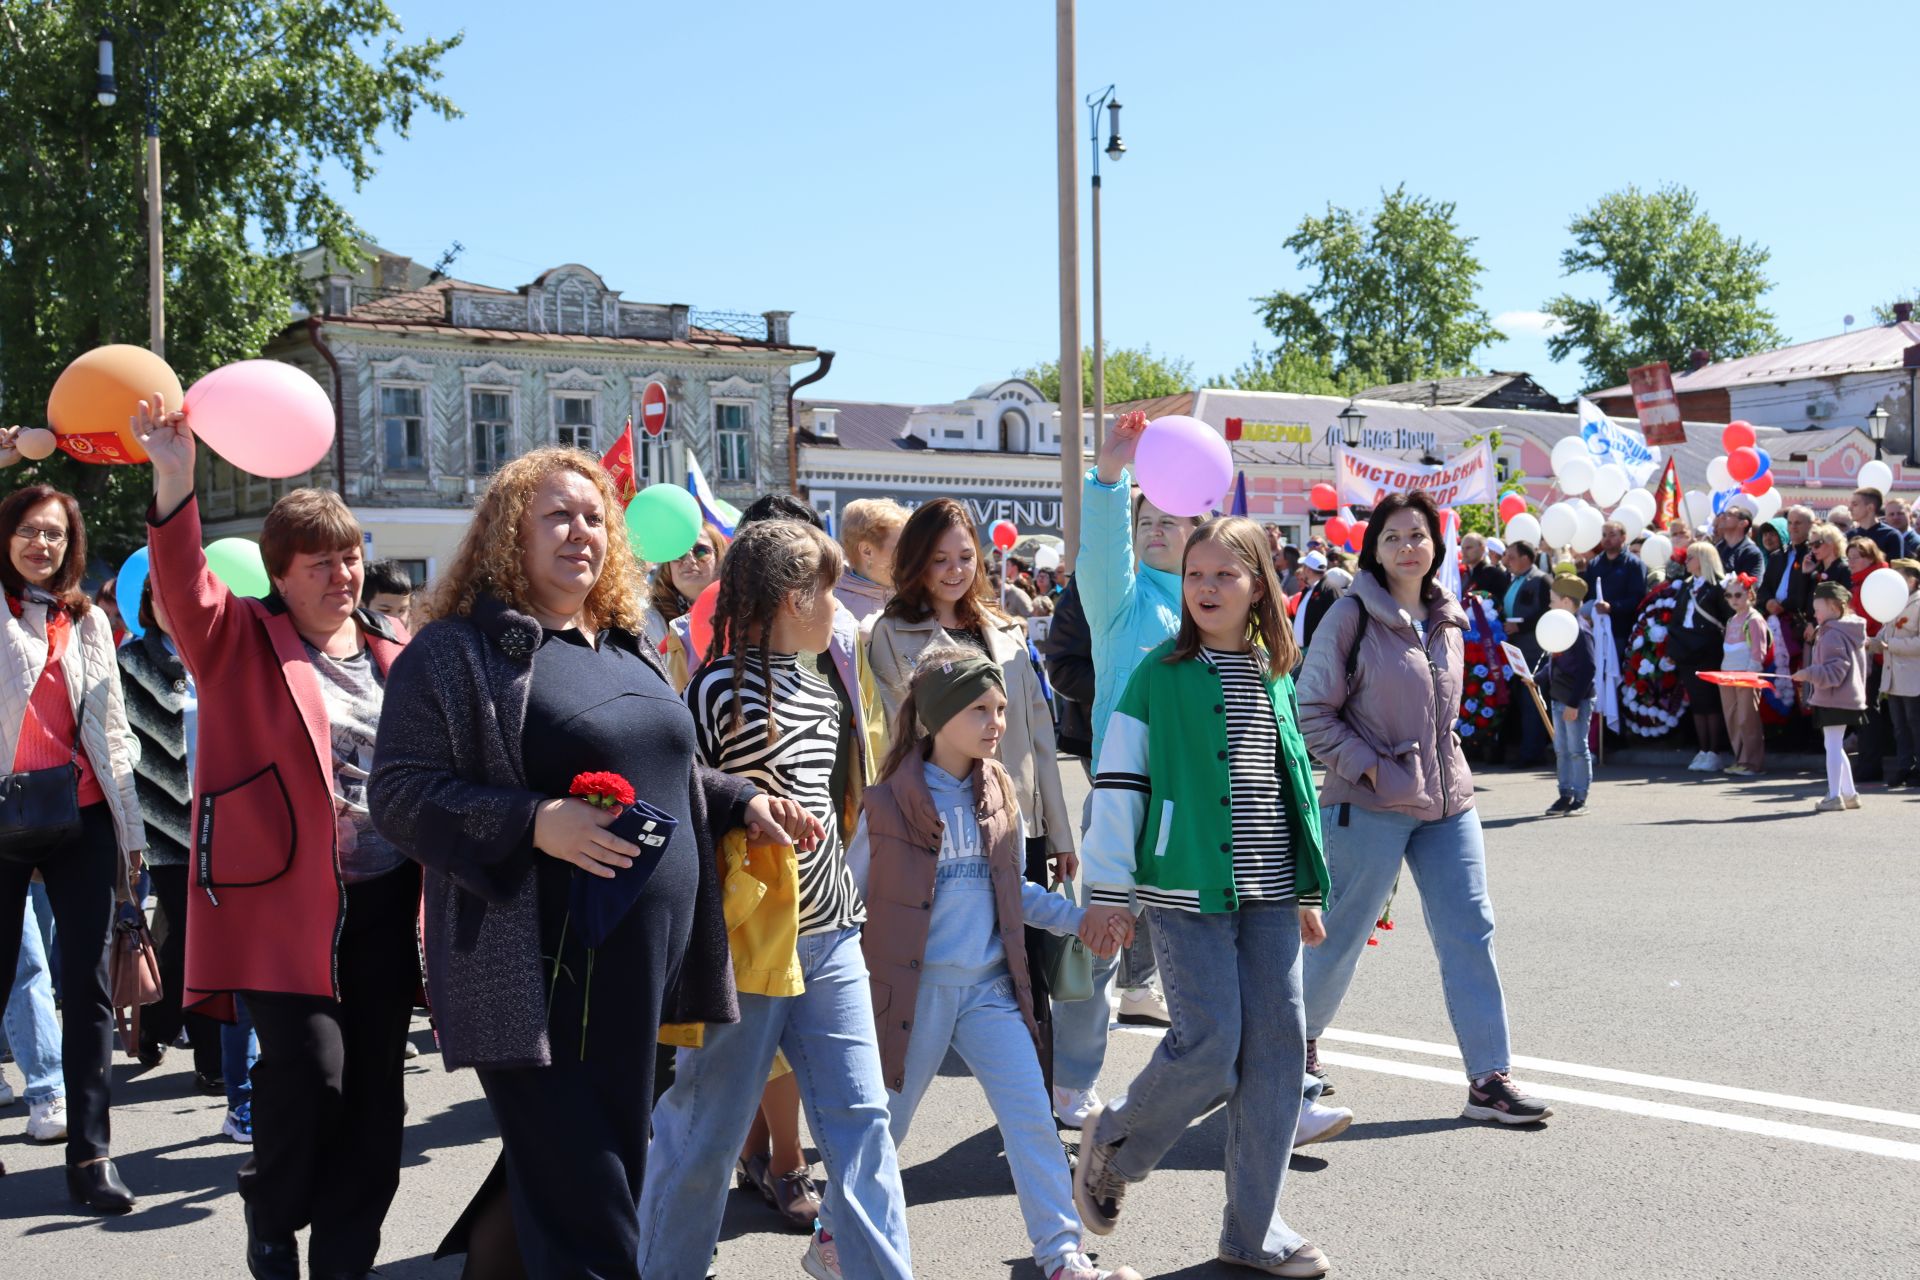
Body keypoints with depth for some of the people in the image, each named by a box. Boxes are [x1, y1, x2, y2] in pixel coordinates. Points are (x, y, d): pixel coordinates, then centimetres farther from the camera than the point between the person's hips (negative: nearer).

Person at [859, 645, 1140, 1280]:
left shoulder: (999, 794, 5)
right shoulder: (890, 801, -10)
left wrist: (1077, 916, 4)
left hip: (991, 987, 4)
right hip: (917, 988, -4)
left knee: (1032, 1117, -4)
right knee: (885, 1124, 9)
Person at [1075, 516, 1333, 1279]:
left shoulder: (1276, 676, 11)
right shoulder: (1161, 672, -4)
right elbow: (1117, 781, -6)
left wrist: (1308, 889, 17)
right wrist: (1109, 892, -10)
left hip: (1268, 895, 5)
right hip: (1187, 892, -5)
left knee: (1277, 1050, 2)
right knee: (1209, 1048, -9)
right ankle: (1113, 1144, 20)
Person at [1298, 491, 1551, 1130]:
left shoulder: (1448, 620, 10)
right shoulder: (1352, 617, -9)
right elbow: (1312, 711, -9)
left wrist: (1444, 769, 13)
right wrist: (1368, 767, -14)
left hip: (1446, 801, 6)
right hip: (1370, 804, -6)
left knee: (1470, 930, 1)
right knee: (1340, 933, 4)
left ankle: (1489, 1079, 5)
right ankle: (1296, 1042, 28)